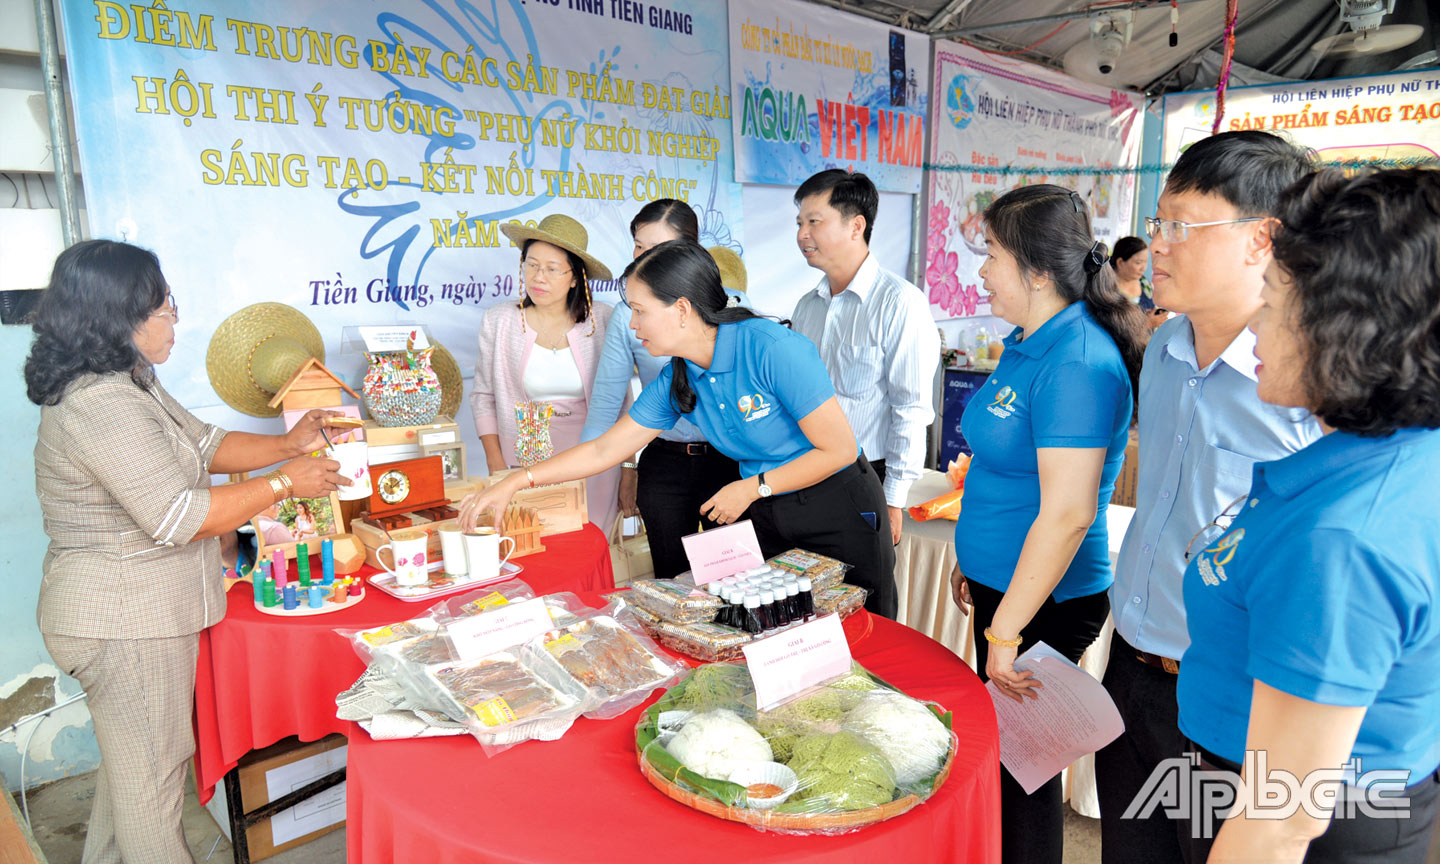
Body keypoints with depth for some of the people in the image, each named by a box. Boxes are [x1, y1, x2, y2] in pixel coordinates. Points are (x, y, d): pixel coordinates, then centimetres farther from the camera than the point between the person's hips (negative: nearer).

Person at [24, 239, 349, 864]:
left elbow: (203, 444, 15)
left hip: (133, 613, 11)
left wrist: (286, 445, 2)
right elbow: (181, 517, -28)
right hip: (124, 624, -11)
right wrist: (285, 483, -20)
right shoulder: (98, 406, -26)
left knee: (131, 757, 26)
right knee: (153, 771, 6)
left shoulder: (130, 384, 7)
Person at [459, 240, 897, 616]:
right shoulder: (674, 382, -4)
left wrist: (751, 488, -15)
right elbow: (604, 449, 3)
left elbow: (839, 450, -21)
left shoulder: (774, 349, -25)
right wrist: (514, 482, 0)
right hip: (763, 513, 6)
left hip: (838, 507, -5)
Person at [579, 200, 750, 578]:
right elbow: (605, 399, -1)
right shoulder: (628, 314, -1)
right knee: (673, 581, 10)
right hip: (664, 465, 1)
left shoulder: (733, 305, -2)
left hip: (729, 461, 0)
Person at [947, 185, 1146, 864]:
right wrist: (971, 559, 20)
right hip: (1001, 581, 9)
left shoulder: (1077, 363, -23)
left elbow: (1067, 515, -26)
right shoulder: (1025, 343, 7)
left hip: (1044, 602, -9)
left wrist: (1006, 632, -22)